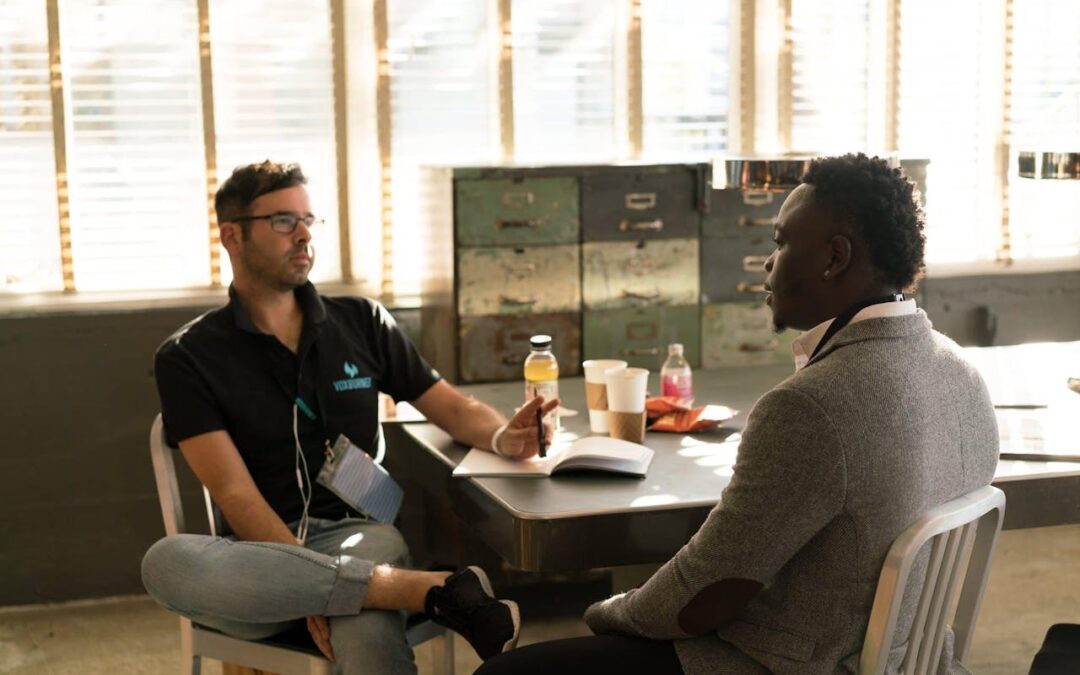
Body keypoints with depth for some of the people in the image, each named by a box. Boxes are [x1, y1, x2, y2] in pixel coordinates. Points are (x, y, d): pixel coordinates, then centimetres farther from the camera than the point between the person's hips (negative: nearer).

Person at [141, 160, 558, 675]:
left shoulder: (362, 323, 14)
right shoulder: (188, 357, 4)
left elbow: (452, 407, 18)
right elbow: (235, 494, -6)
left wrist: (504, 436, -7)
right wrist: (306, 587, -20)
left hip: (359, 532, -1)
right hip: (264, 554, 2)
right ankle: (434, 591, -34)